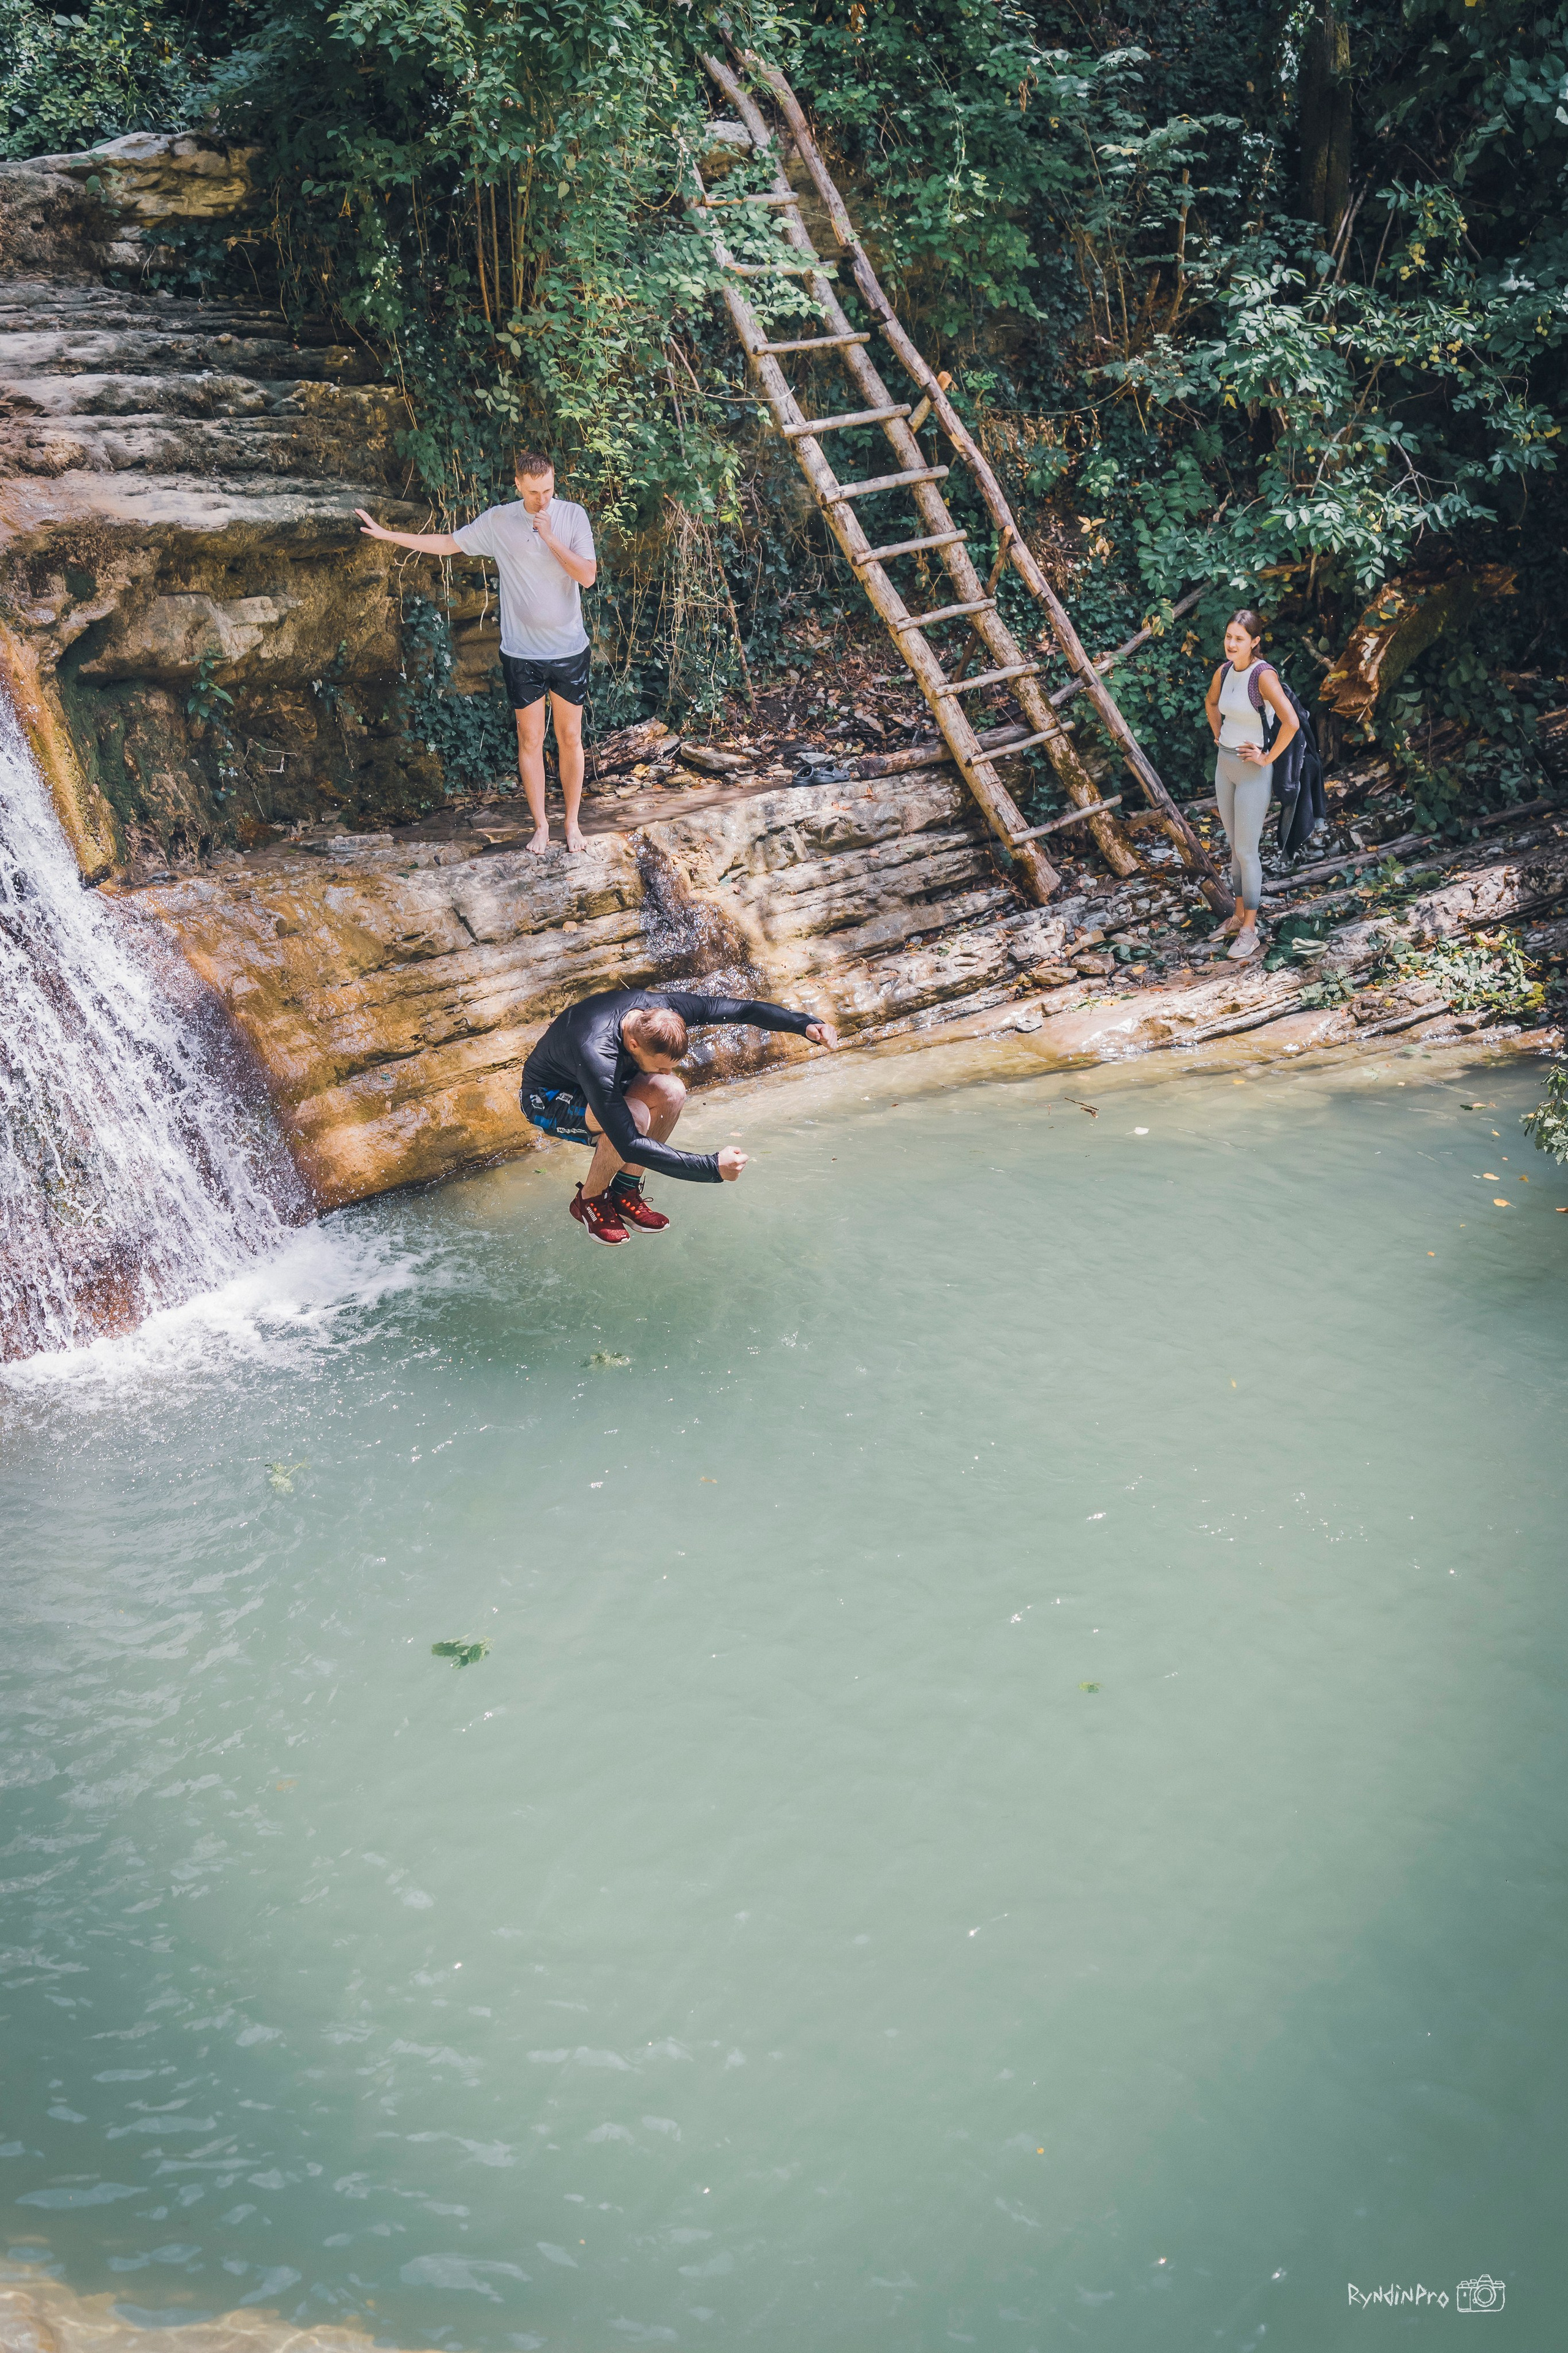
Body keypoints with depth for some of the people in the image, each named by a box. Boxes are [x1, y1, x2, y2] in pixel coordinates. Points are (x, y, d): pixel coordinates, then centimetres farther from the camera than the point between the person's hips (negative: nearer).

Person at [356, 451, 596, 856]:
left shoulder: (572, 516, -6)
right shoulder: (498, 521, -5)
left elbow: (587, 576, -14)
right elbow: (447, 543, 5)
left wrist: (549, 537, -22)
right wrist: (387, 534, 3)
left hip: (569, 649, 0)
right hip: (522, 653, 0)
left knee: (570, 738, 9)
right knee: (530, 740, 7)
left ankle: (572, 822, 22)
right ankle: (540, 825, 20)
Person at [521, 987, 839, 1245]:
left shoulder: (660, 1007, -25)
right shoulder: (596, 1058, -43)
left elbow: (738, 1008, -15)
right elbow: (630, 1145, -46)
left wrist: (805, 1023, -23)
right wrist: (713, 1168, -48)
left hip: (606, 1082, 7)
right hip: (547, 1097, -7)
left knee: (670, 1093, -20)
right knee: (634, 1116, -34)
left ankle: (624, 1191, -2)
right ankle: (589, 1201, -8)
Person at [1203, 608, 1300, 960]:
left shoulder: (1263, 675, -20)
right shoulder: (1224, 671, 3)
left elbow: (1291, 722, -30)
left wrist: (1268, 757, -21)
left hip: (1252, 772, -8)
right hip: (1224, 765, 8)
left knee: (1246, 850, -3)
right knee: (1234, 845, 16)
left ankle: (1249, 931, 4)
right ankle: (1239, 915, 28)